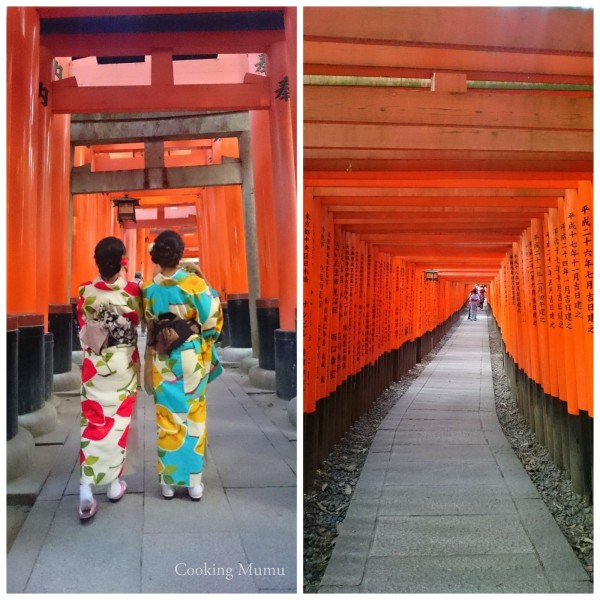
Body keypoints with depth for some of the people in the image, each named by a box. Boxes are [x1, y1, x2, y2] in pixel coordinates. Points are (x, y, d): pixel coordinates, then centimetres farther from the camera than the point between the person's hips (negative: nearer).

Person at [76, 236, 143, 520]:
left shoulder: (85, 291, -7)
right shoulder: (133, 291, -12)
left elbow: (82, 329, 4)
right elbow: (140, 322, 3)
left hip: (93, 364, 1)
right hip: (124, 364, -1)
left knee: (92, 421, 4)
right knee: (120, 420, 12)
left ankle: (86, 489, -5)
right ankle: (114, 483, 21)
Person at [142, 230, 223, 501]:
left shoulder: (148, 288, -5)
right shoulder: (195, 283, -15)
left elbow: (149, 323, 9)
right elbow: (212, 322, -10)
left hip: (162, 360, 2)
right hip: (192, 358, -2)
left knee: (167, 418, 12)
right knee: (194, 417, 9)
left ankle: (168, 481, 19)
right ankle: (194, 482, 14)